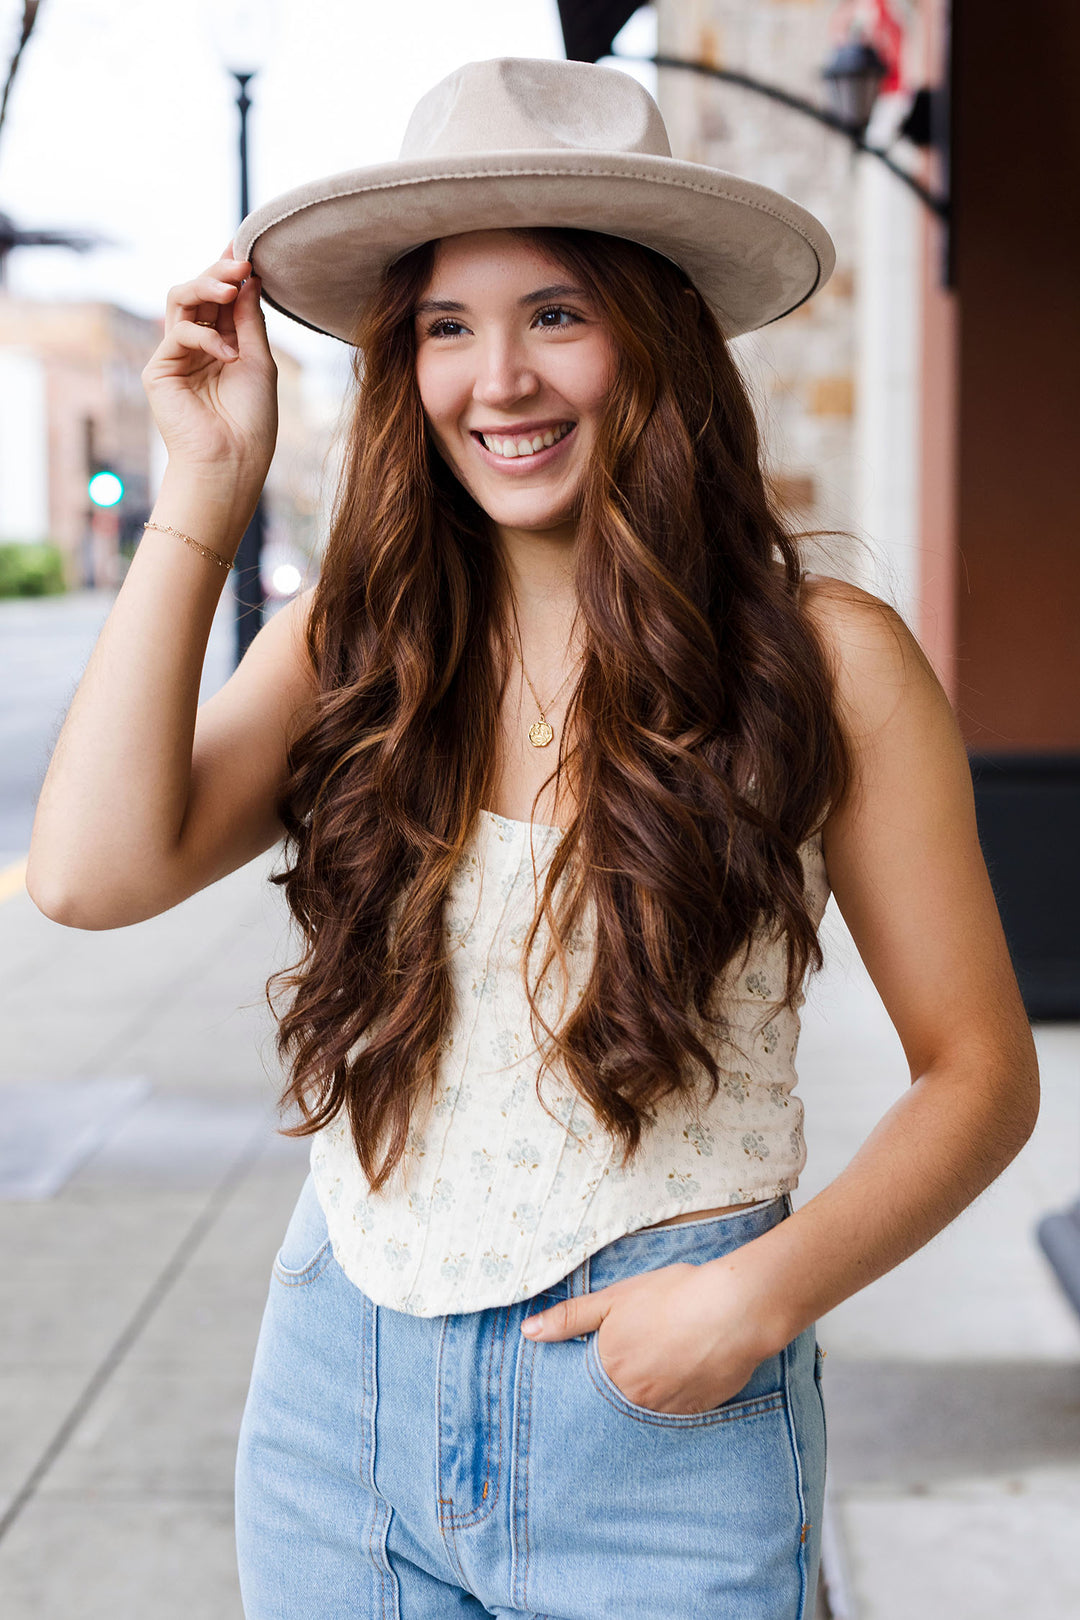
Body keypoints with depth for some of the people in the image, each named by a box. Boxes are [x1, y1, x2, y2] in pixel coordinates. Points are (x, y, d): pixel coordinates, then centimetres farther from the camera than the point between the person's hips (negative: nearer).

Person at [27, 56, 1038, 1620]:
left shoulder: (822, 660, -8)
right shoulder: (345, 644, 0)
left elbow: (980, 1071, -3)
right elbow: (95, 873, -15)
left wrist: (764, 1290, -17)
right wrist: (204, 498, -11)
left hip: (659, 1427, -2)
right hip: (340, 1390, 3)